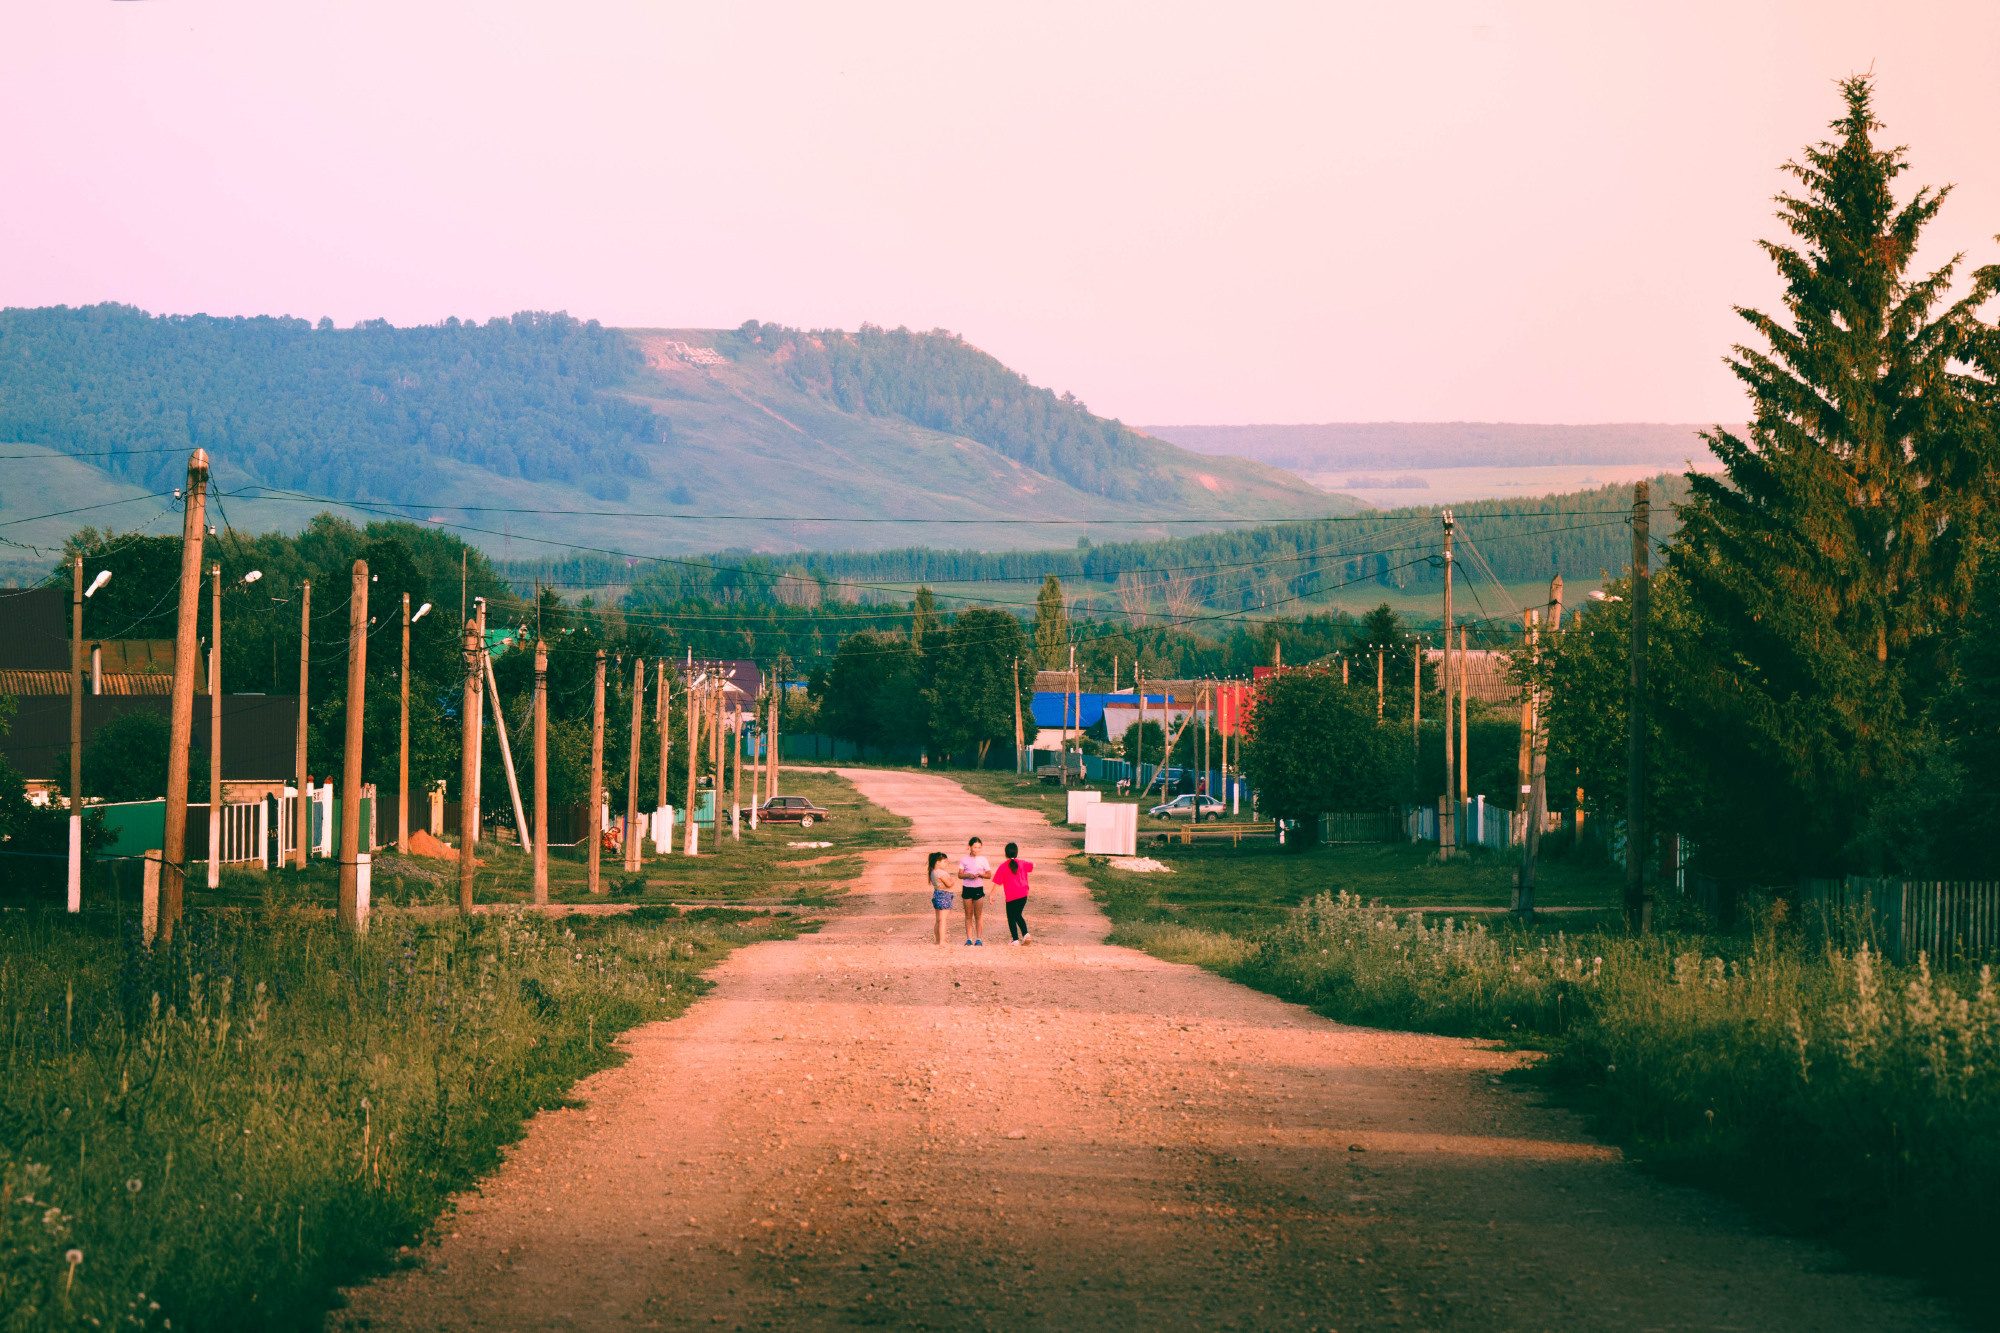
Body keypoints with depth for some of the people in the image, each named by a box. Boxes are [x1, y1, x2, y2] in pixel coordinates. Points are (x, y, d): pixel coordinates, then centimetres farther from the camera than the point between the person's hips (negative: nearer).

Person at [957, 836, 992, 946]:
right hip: (967, 888, 0)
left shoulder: (983, 860, 5)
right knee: (968, 915, 2)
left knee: (978, 915, 1)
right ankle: (969, 939, 4)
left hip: (978, 888, 0)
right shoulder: (964, 860, 5)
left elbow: (989, 874, 4)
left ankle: (979, 938, 6)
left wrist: (980, 874, -15)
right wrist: (968, 875, -17)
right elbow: (960, 875, 3)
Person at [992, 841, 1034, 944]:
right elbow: (1033, 865, 18)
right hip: (1023, 894, 4)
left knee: (1011, 918, 7)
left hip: (1011, 897, -4)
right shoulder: (1022, 863, 2)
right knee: (1018, 915, 22)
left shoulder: (1003, 866, -7)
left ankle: (1015, 939, 3)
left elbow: (998, 882, -7)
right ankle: (1025, 933, 6)